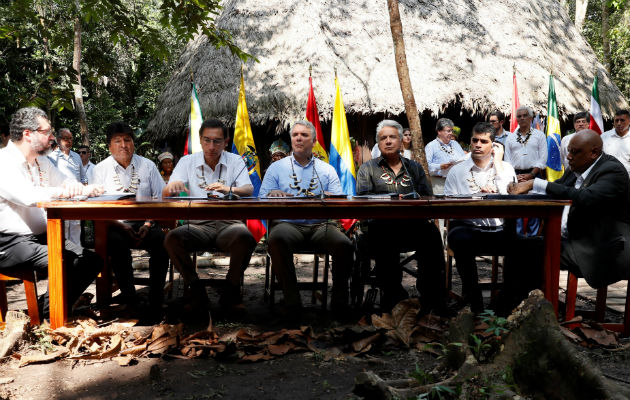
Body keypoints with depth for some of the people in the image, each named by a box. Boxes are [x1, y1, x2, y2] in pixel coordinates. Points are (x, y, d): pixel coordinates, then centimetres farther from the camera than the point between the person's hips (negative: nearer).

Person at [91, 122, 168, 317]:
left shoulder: (147, 166, 12)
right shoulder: (101, 169, 10)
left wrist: (148, 224, -11)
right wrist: (122, 227, -13)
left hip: (144, 223, 1)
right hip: (116, 225, -1)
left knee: (161, 240, -30)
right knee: (117, 242, -34)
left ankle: (155, 300, -23)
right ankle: (129, 297, -22)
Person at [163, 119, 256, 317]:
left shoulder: (236, 161, 10)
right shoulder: (187, 162, 12)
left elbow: (249, 190, -6)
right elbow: (166, 194, 2)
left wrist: (229, 189, -29)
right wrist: (172, 187, -24)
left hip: (228, 223, -1)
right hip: (197, 224, 1)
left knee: (245, 238, -34)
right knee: (172, 239, -30)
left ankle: (231, 288, -9)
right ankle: (196, 290, -12)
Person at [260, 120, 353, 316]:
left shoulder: (327, 170, 19)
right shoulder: (277, 167, 17)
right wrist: (272, 195, -15)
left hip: (320, 225, 1)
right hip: (287, 224, -1)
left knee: (344, 244, -29)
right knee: (277, 238, -36)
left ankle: (339, 301, -11)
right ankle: (292, 301, -24)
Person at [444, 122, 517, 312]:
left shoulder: (506, 169, 15)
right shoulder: (456, 171, 11)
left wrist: (498, 163, 1)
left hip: (499, 230, 1)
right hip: (467, 227, -1)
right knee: (461, 240, -36)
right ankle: (474, 305, -23)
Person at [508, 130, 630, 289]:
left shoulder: (613, 171, -15)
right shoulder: (576, 170, 11)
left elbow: (585, 198, -31)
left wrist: (535, 184, -31)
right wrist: (523, 187, -4)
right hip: (567, 239, 8)